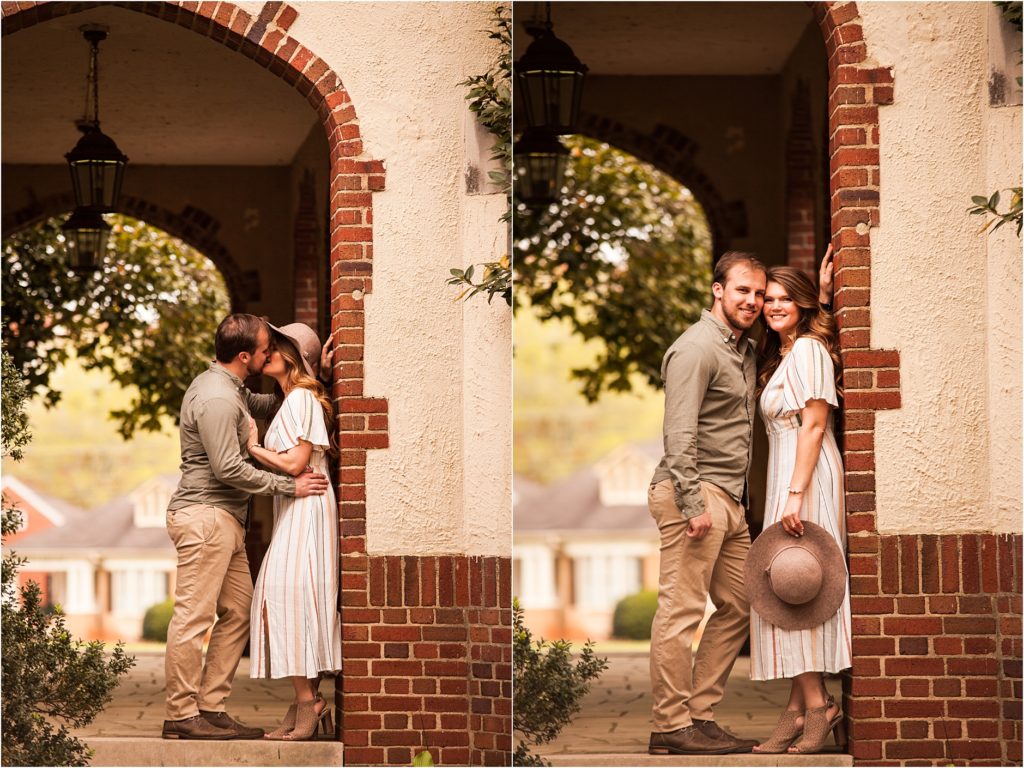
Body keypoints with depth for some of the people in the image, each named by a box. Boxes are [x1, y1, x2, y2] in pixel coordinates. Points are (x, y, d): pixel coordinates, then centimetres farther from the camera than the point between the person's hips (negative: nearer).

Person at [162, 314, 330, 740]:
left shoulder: (228, 387, 16)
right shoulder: (216, 399, -16)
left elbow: (261, 405, 33)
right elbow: (229, 469, -19)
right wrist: (290, 486, -12)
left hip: (224, 519, 11)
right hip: (204, 515, -11)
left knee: (238, 613, 9)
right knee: (194, 616, -9)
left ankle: (211, 708, 10)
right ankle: (181, 715, -9)